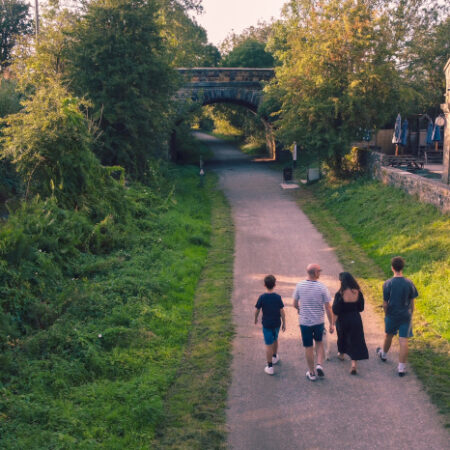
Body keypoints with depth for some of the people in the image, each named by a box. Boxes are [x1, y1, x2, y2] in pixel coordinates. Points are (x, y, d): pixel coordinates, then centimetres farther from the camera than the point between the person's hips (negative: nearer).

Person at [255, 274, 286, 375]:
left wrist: (255, 319, 13)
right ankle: (275, 357, 47)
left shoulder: (262, 297, -14)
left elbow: (257, 310, -6)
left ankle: (270, 367, 5)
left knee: (268, 345, 2)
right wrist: (284, 323, 6)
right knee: (275, 340, 27)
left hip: (267, 324, -3)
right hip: (277, 323, 3)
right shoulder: (278, 297, -9)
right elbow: (282, 311, -5)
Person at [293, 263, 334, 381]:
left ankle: (312, 373, 20)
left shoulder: (299, 286, -8)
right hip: (319, 321, 0)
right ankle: (319, 364, 9)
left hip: (304, 321, 1)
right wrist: (331, 324, -1)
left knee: (308, 347, 11)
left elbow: (295, 304, 2)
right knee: (319, 342, 25)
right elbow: (328, 308, -10)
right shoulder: (322, 287, -13)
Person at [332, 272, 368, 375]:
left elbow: (335, 311, -18)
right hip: (355, 319, 2)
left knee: (342, 337, 25)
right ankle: (353, 364, -2)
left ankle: (341, 354, 47)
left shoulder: (339, 294, -20)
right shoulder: (358, 293, -9)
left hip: (342, 320, -1)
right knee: (355, 341, 6)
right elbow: (361, 308, 2)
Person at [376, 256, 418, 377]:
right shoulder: (409, 283, -8)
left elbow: (385, 303, -8)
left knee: (389, 335, 23)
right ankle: (402, 368, 4)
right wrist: (410, 314, 14)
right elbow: (412, 302, 0)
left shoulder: (388, 284, -13)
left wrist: (386, 314, 8)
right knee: (403, 341, 2)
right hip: (406, 316, 0)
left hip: (392, 315, 0)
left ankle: (383, 353, 48)